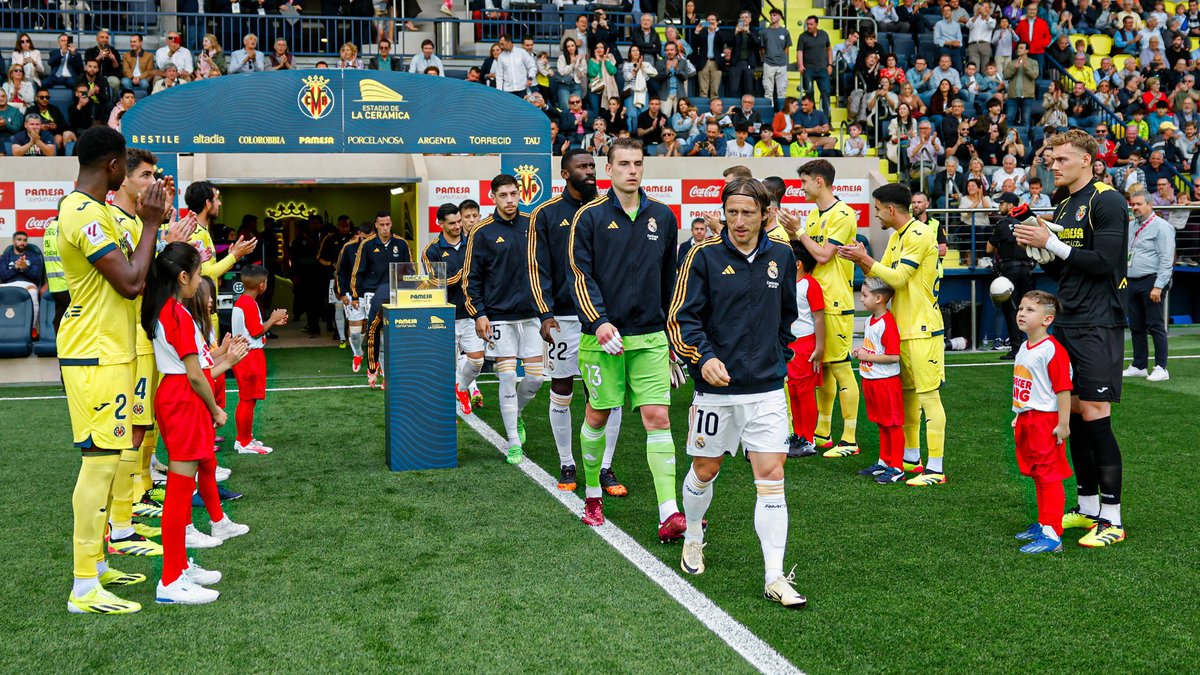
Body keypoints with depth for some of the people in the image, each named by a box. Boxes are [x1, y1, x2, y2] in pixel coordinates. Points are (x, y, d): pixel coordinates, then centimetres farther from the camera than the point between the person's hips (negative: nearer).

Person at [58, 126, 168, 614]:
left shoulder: (84, 209, 16)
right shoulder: (87, 214, -18)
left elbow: (125, 273, 21)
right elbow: (131, 282, -22)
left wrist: (149, 223, 15)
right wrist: (150, 224, -11)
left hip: (103, 354, 11)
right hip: (97, 358, -11)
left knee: (106, 460, 16)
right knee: (100, 462, -8)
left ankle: (95, 566, 27)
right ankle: (84, 589, -3)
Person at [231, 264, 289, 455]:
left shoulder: (240, 301, 11)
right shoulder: (250, 304, -18)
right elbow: (257, 332, -18)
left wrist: (273, 322, 10)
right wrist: (272, 319, -7)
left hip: (244, 356, 10)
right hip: (250, 356, -10)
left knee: (245, 400, 17)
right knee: (248, 400, -3)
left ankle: (243, 438, 26)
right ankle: (245, 443, 3)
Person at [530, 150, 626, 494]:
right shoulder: (546, 215, 1)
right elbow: (538, 269, -1)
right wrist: (545, 315, -11)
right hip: (564, 318, -2)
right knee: (561, 394, 6)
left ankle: (605, 468, 10)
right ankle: (567, 466, 20)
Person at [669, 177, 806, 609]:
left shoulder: (782, 257, 5)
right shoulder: (704, 256, -6)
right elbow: (681, 317, -8)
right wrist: (703, 358, -22)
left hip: (767, 388, 2)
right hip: (716, 385, -2)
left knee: (771, 475, -5)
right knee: (705, 470, 11)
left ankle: (774, 578, 0)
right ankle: (693, 538, 41)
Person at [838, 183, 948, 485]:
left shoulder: (919, 235, -14)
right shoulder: (896, 236, 15)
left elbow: (898, 278, -19)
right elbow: (881, 276, 14)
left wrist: (865, 259, -14)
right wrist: (862, 261, -3)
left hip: (922, 329, -10)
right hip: (902, 327, 10)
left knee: (928, 395, -8)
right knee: (907, 393, 16)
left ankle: (935, 468, -6)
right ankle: (911, 458, 27)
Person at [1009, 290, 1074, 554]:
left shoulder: (1052, 350, -17)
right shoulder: (1024, 348, 12)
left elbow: (1063, 389, -19)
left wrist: (1063, 424, -20)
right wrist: (1019, 416, 22)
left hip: (1046, 421, -9)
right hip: (1026, 421, 9)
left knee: (1049, 477, -6)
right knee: (1038, 476, 18)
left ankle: (1052, 535, -5)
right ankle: (1043, 524, 29)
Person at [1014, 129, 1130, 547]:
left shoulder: (1108, 201, -9)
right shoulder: (1063, 207, 17)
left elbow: (1102, 262, -18)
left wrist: (1051, 242, -14)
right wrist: (1037, 249, 2)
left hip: (1098, 325, -8)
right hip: (1067, 324, 8)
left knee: (1095, 416, -9)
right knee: (1073, 413, 10)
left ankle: (1112, 520, -1)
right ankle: (1088, 508, 20)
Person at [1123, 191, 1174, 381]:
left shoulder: (1161, 226, -8)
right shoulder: (1132, 226, 16)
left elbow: (1166, 260, -14)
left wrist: (1158, 286, -19)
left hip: (1151, 282, -8)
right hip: (1132, 282, 8)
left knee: (1155, 325, -7)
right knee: (1136, 326, 11)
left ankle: (1161, 368, -3)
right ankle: (1139, 366, 19)